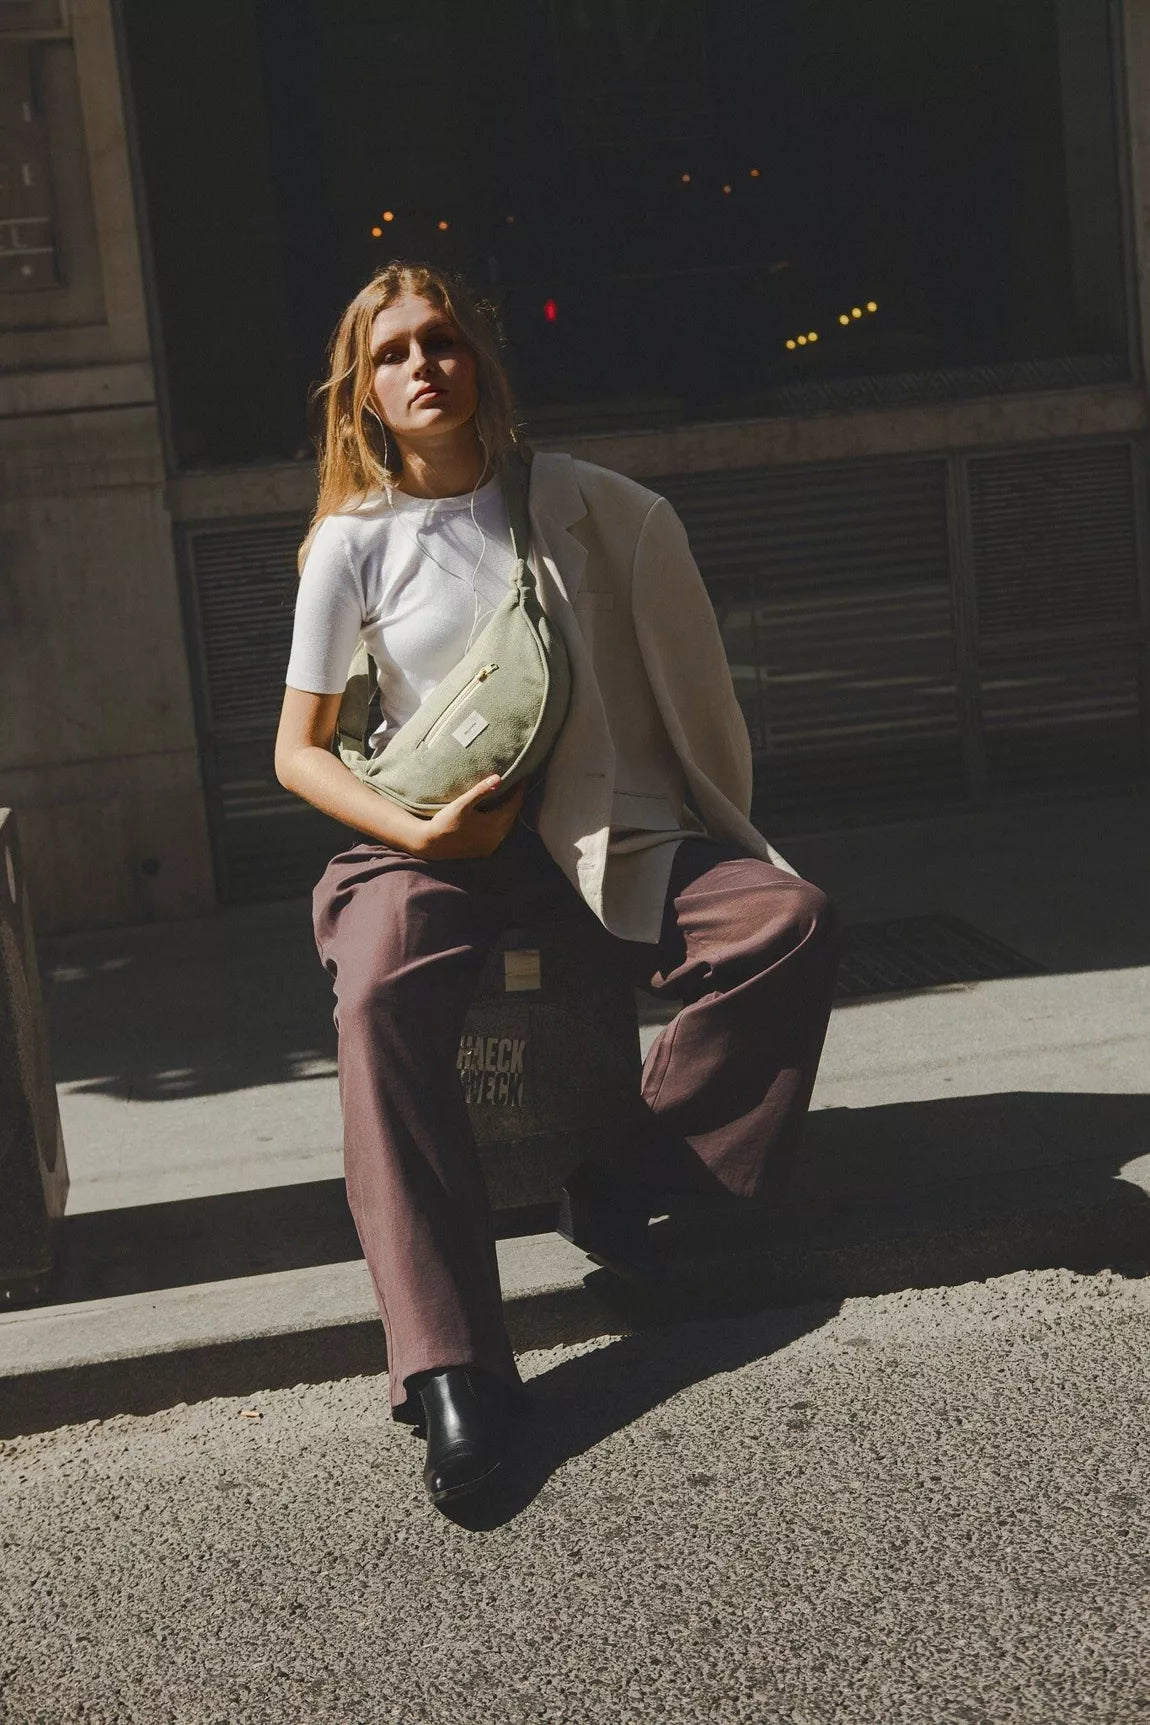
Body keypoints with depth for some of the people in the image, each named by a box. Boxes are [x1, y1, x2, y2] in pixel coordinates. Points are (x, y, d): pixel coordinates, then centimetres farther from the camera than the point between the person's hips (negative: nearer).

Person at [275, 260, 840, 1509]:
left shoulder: (562, 499, 4)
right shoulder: (352, 542, 1)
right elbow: (298, 752, 4)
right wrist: (419, 832, -14)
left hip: (591, 822, 2)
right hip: (430, 842, -2)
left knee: (789, 924, -23)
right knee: (382, 999, -35)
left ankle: (619, 1183, -14)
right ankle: (450, 1374, -41)